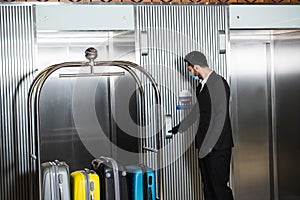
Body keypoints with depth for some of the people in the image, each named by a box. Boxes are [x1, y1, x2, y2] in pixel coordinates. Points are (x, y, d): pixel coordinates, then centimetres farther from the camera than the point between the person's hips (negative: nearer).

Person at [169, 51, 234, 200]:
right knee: (208, 186, 12)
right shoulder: (202, 85, 13)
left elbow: (220, 118, -19)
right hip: (204, 145, 9)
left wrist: (208, 146, -19)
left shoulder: (218, 83, -14)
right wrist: (180, 127, 39)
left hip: (217, 147, -9)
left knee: (219, 186, -7)